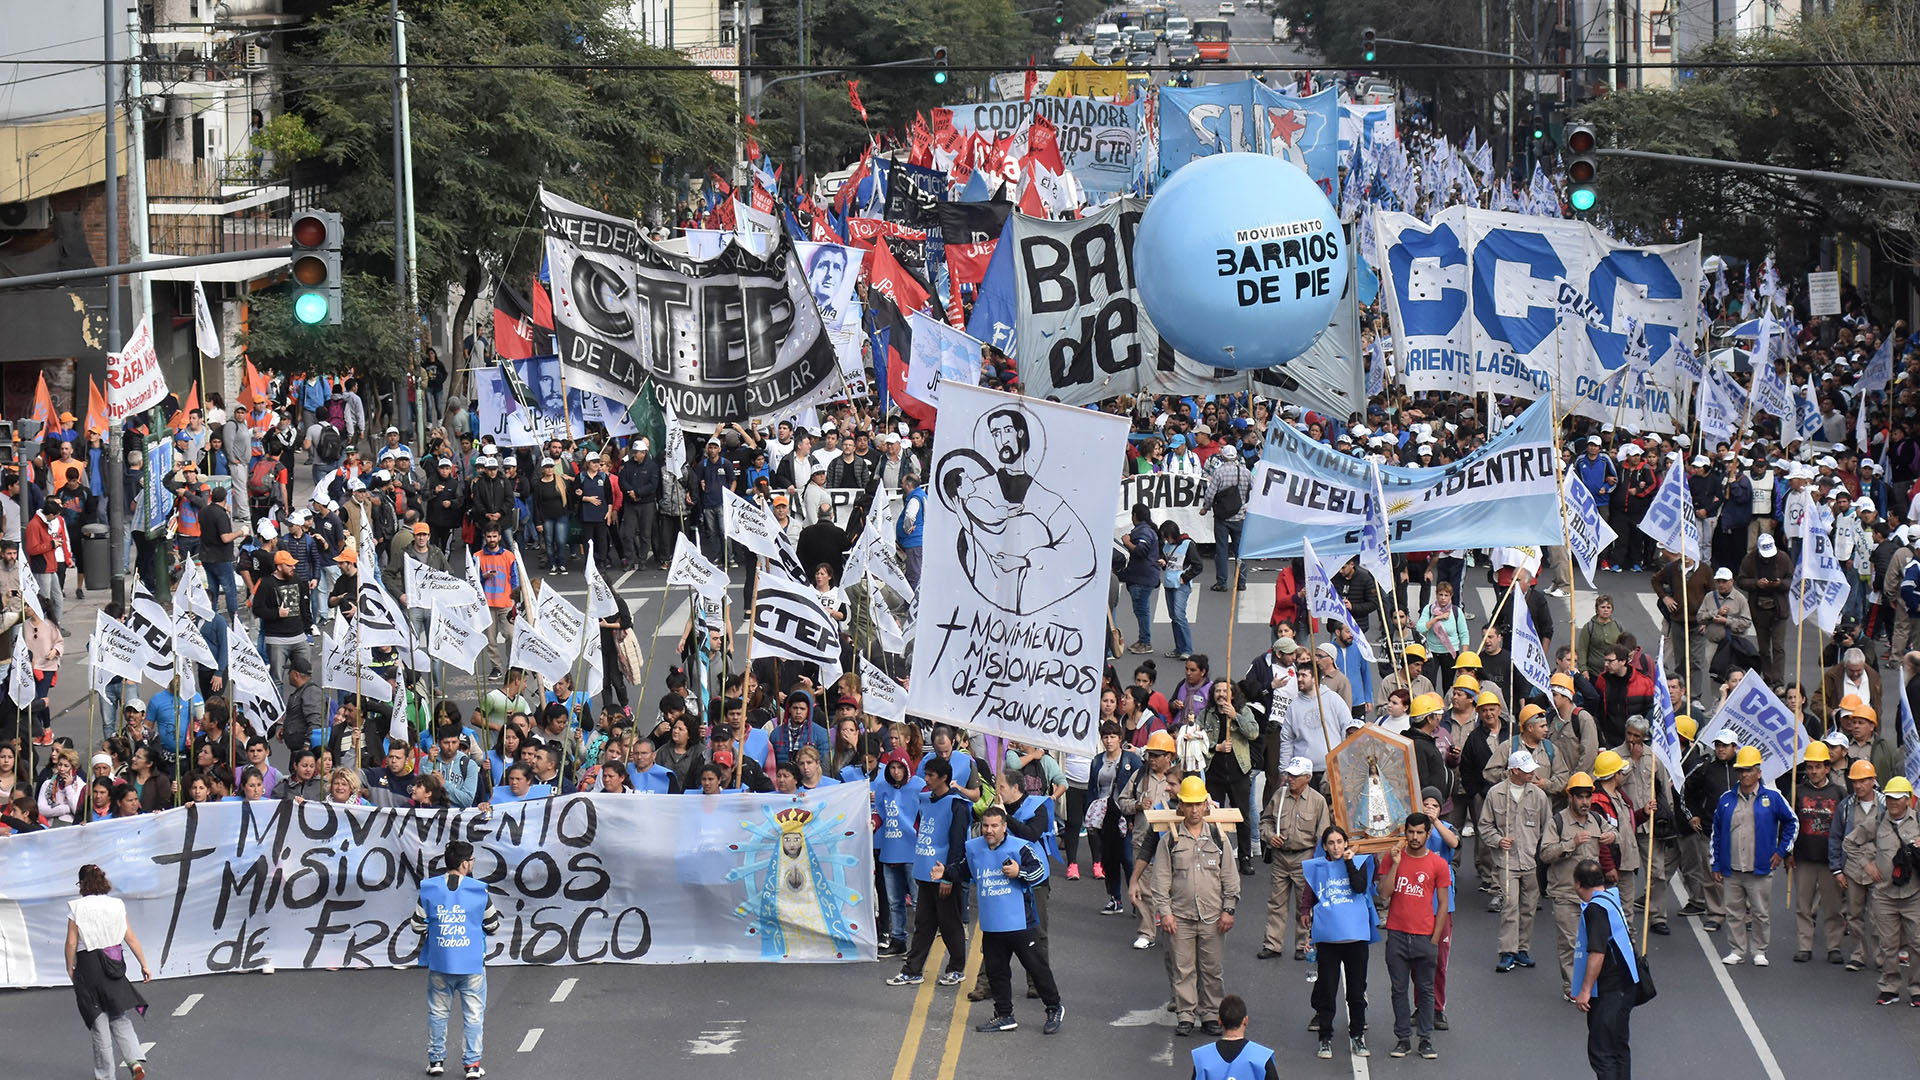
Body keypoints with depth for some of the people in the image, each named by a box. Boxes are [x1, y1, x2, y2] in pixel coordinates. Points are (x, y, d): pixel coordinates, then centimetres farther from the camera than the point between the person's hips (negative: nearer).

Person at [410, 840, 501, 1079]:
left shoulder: (429, 890, -4)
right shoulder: (479, 891, -9)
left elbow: (418, 926, 0)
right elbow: (493, 925, -2)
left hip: (439, 963, 2)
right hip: (472, 964, -2)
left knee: (437, 1012, 15)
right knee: (473, 1014, 8)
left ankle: (436, 1059, 21)